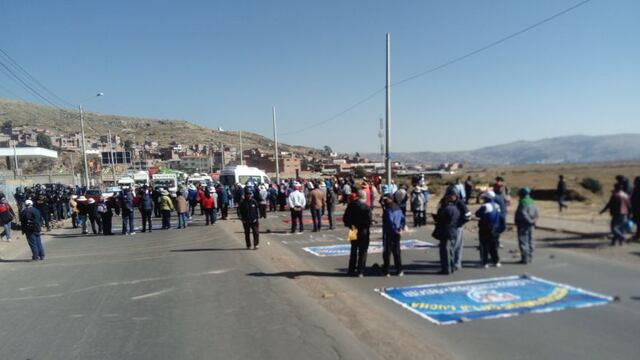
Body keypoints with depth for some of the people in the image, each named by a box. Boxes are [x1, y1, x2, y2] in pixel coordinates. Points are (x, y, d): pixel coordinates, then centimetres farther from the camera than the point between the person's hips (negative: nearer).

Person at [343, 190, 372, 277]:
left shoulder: (351, 205, -3)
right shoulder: (366, 207, -17)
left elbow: (345, 218, -1)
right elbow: (369, 221, -20)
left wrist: (349, 225, 11)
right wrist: (366, 226, -1)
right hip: (363, 232, -4)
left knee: (353, 250, 18)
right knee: (362, 252, 5)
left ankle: (351, 270, 23)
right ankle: (360, 271, 5)